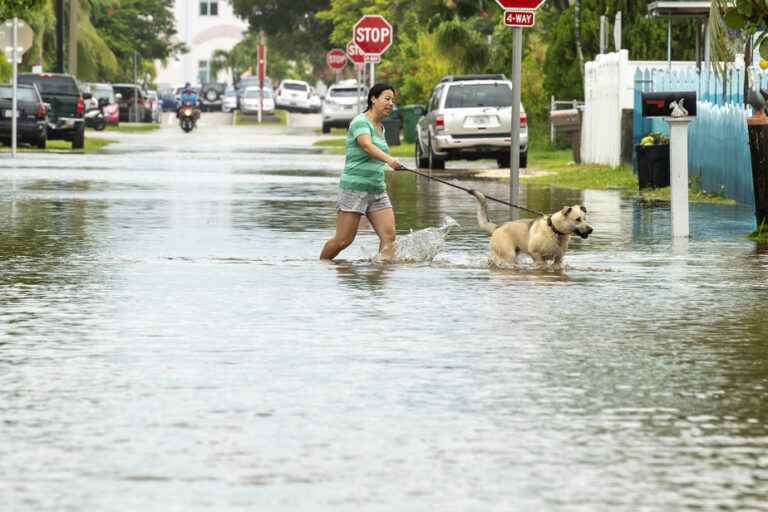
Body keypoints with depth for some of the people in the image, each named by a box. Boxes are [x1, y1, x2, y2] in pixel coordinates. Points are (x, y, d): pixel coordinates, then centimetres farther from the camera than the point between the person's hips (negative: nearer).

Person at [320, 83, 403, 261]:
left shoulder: (380, 128, 16)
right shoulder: (361, 122, -11)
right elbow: (367, 146, -30)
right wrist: (389, 160, -47)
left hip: (377, 189, 8)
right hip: (354, 187, -8)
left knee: (388, 235, -10)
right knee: (343, 240, -5)